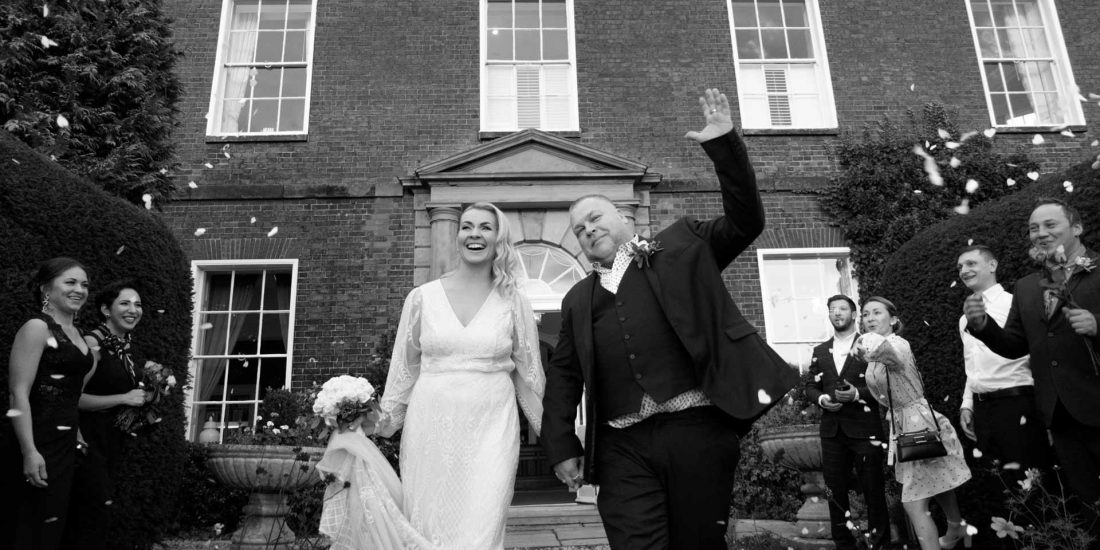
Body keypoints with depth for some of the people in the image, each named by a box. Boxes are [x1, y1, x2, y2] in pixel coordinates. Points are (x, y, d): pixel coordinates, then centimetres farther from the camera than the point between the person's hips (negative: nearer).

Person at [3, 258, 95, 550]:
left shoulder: (76, 333, 12)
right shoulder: (37, 328, -12)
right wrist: (29, 452, -23)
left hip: (66, 443, 8)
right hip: (41, 445, -8)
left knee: (55, 523, 15)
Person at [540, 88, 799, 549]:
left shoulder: (680, 246, 13)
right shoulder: (578, 299, 19)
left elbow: (745, 222, 4)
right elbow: (562, 377, 18)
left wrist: (725, 146, -5)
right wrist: (562, 447, 8)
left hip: (698, 428, -2)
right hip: (623, 447, 2)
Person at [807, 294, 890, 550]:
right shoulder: (820, 351, 13)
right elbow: (810, 386, 12)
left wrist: (857, 394, -19)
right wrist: (821, 399, -8)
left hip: (865, 429, -4)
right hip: (831, 430, 4)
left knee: (873, 490, 4)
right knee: (835, 490, 9)